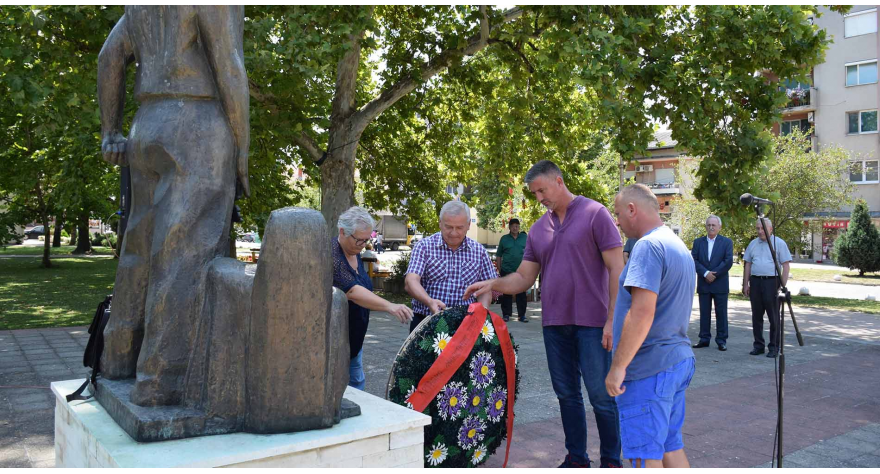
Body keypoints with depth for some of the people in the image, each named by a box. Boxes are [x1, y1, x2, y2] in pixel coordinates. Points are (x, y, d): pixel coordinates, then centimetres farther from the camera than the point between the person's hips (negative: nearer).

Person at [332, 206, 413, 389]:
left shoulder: (354, 253, 4)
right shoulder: (331, 256, -24)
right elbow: (352, 292, -37)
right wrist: (390, 307, -47)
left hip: (354, 337, 8)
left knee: (357, 382, 13)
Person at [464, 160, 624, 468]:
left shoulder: (595, 214, -5)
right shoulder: (538, 230, 11)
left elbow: (616, 268, -8)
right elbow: (523, 278, 11)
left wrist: (613, 319, -14)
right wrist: (492, 285, -7)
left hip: (592, 322, -5)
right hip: (554, 323, 6)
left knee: (601, 396, 0)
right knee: (566, 394, 13)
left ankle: (611, 461, 17)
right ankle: (576, 458, 26)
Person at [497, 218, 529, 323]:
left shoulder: (525, 238, 7)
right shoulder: (504, 239, 6)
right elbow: (498, 255, 9)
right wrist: (499, 268, 3)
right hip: (506, 271, 0)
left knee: (521, 294, 2)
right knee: (506, 293, 4)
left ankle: (522, 315, 7)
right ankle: (506, 314, 13)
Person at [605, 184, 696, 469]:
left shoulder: (649, 246, -17)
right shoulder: (679, 246, 15)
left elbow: (642, 312, -26)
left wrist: (618, 366, -20)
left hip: (648, 369, -10)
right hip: (679, 361, 10)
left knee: (645, 456, -1)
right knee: (671, 447, 17)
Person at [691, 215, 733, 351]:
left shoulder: (727, 242, 2)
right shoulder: (698, 242, 8)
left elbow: (728, 261, -7)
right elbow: (694, 260, -1)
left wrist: (714, 274, -11)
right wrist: (705, 273, -13)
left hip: (720, 284, -2)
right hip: (703, 284, 2)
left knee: (721, 313, 3)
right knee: (704, 313, 6)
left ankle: (721, 340, 9)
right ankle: (704, 339, 12)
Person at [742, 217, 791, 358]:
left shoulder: (779, 243, -1)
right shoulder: (753, 244, 12)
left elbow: (785, 266, -4)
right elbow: (747, 265, 14)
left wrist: (783, 286, -10)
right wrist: (745, 284, 9)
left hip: (772, 282, -4)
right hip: (755, 282, 4)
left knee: (774, 317, 0)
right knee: (756, 316, 8)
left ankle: (774, 347, 8)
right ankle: (758, 345, 17)